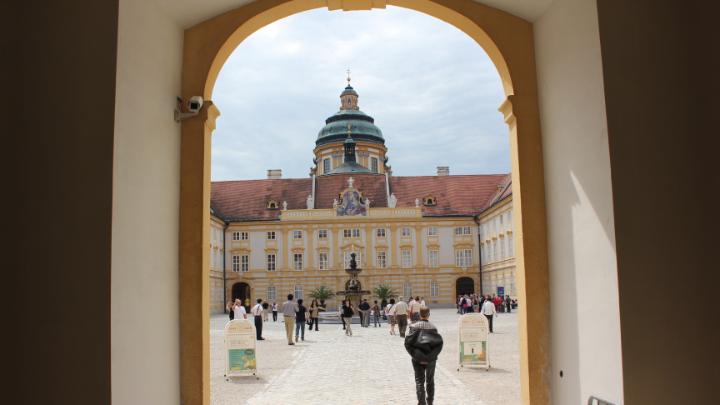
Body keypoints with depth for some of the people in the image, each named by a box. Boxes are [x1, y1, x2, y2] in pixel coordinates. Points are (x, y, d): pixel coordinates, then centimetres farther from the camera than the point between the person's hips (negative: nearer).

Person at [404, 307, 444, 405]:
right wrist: (432, 355, -6)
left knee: (419, 381, 6)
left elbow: (408, 343, -12)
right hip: (431, 359, 1)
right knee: (430, 381, 18)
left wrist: (415, 355, -8)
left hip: (417, 359, -1)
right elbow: (439, 342, -11)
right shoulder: (433, 327, -5)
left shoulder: (414, 327, -7)